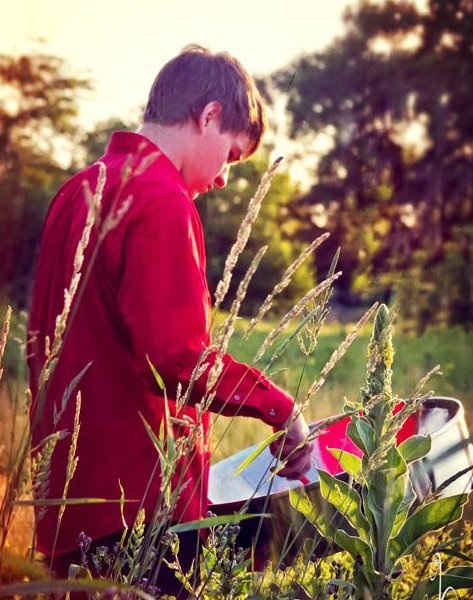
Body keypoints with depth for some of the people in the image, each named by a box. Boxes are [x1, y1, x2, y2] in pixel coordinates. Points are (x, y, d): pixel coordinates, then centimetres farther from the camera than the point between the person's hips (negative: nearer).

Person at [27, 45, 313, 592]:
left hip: (71, 487, 9)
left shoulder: (76, 192, 12)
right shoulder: (162, 202, -15)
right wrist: (277, 405, -12)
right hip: (141, 494, -9)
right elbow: (177, 355, -23)